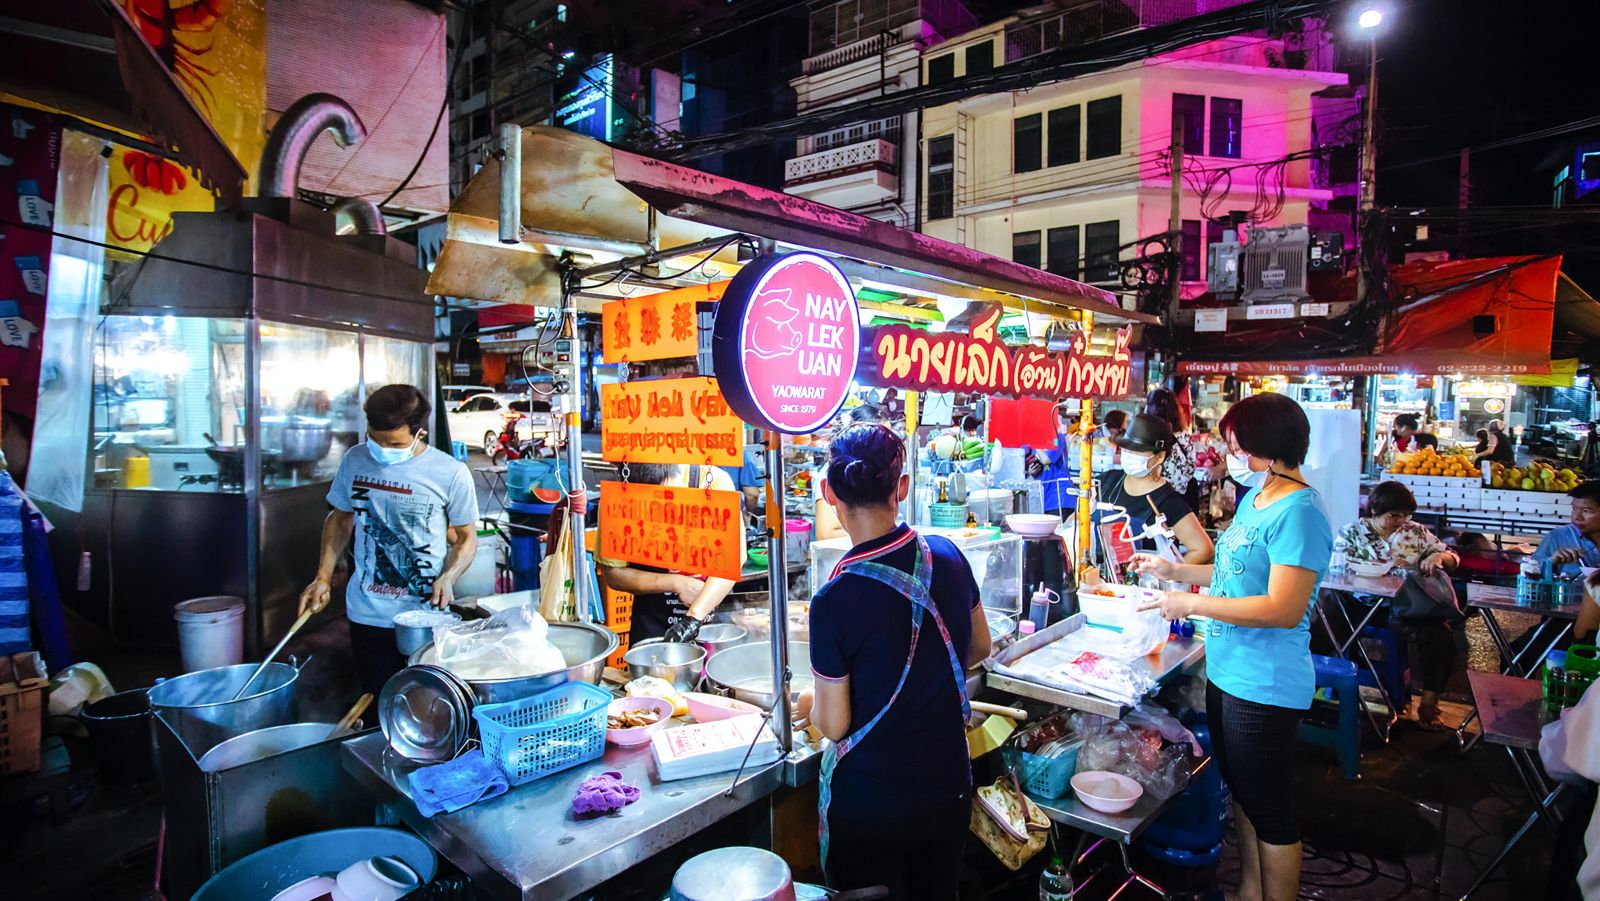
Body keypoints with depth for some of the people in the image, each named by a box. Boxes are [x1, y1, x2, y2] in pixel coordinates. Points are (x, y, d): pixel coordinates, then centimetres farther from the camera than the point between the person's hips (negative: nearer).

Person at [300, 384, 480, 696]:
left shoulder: (451, 473, -10)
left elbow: (466, 537, 0)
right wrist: (323, 578, 7)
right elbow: (340, 519, 15)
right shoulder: (355, 460, 2)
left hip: (424, 615, -3)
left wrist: (447, 578, -17)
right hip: (366, 615, 3)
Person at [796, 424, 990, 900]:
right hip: (949, 789, 5)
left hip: (868, 805, -4)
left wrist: (811, 704, 5)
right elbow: (980, 648, 7)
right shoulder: (948, 556, -11)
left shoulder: (835, 601, -27)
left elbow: (834, 726, -17)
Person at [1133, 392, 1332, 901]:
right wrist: (1174, 570, 10)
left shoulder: (1297, 512, -22)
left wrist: (1193, 603, -23)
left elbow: (1284, 607, -27)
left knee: (1269, 811, 7)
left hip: (1265, 687, -10)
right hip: (1228, 673, 10)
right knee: (1242, 795, 24)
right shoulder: (1253, 500, 9)